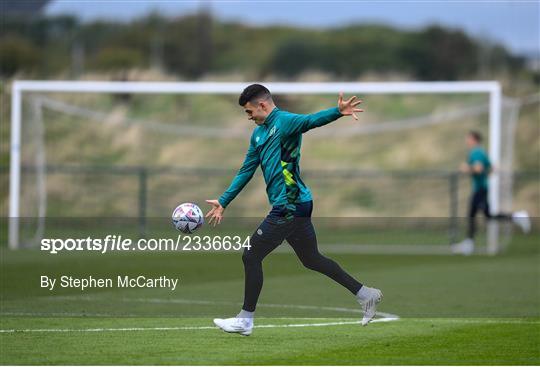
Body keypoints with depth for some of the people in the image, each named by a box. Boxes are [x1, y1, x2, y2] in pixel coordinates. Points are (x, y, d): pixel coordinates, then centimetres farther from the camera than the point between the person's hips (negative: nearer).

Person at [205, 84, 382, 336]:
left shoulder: (284, 122, -12)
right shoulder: (258, 134, 17)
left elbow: (311, 121, -32)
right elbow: (246, 172, 24)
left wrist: (338, 112, -52)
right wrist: (223, 203, 25)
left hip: (289, 206, -10)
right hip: (297, 206, 10)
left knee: (251, 256, -3)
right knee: (312, 260, 16)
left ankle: (245, 320, 4)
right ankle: (365, 294, 20)